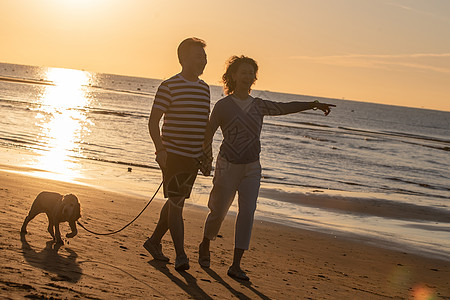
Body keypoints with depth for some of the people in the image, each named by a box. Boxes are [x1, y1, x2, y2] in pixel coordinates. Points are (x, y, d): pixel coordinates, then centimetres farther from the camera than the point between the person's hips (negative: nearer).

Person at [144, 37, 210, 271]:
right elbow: (153, 121, -9)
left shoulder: (204, 88, 11)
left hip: (194, 157, 7)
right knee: (176, 204, -8)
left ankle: (154, 241, 29)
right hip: (173, 154, -7)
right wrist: (160, 149, -21)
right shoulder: (169, 86, -8)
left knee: (176, 201, 13)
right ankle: (180, 256, -4)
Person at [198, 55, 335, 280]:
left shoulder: (258, 106, 7)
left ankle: (236, 266, -7)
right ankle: (205, 246, 37)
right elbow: (208, 134, 0)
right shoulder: (223, 105, -5)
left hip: (251, 168, 3)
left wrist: (314, 104, -4)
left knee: (247, 211, -10)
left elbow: (286, 107, 6)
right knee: (218, 212, 6)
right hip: (227, 166, -3)